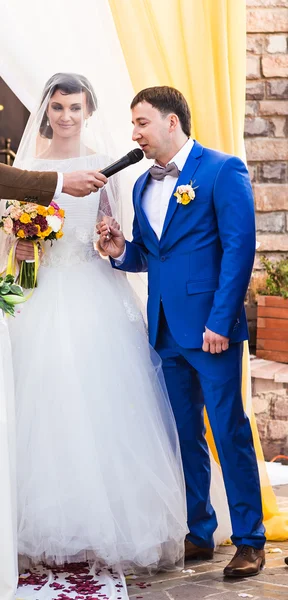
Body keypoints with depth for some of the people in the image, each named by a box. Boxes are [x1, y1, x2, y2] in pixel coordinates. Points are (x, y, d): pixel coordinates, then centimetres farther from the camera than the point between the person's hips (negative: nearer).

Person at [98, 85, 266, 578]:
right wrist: (120, 251, -4)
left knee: (230, 431, -3)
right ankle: (199, 533, 22)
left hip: (210, 327, -7)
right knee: (185, 435, 12)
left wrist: (219, 321, -18)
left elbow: (240, 247, -12)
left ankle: (249, 541, 6)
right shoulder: (142, 185, 15)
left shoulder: (222, 170, -6)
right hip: (165, 330, 7)